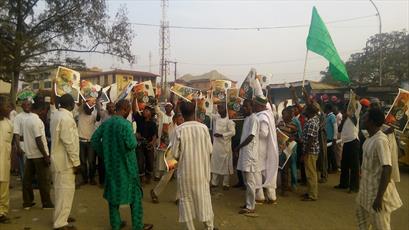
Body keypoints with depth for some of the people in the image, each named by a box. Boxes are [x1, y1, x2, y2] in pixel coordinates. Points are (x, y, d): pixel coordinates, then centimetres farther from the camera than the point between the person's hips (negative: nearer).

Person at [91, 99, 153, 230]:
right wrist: (134, 137, -3)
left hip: (110, 164, 6)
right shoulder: (125, 124, -18)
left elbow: (94, 139, 7)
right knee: (134, 193, 7)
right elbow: (131, 144, -24)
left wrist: (104, 154, 13)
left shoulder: (106, 123, 3)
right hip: (125, 164, -6)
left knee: (113, 192, 17)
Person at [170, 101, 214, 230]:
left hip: (185, 171, -1)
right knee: (203, 198, 14)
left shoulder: (179, 130, -12)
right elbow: (209, 150, -2)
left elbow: (175, 154, -8)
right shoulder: (203, 128, -7)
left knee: (186, 199, 12)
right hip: (201, 171, 2)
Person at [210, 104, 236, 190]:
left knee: (226, 164, 2)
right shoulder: (216, 119, 8)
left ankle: (226, 183, 13)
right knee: (215, 163, 10)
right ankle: (214, 182, 21)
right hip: (216, 144, 6)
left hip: (225, 145, -6)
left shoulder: (229, 120, -11)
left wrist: (221, 135, -22)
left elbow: (233, 132, -17)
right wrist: (213, 139, 12)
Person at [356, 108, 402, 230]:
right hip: (367, 186, 9)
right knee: (361, 215, 25)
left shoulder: (380, 140, -26)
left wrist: (379, 197, -27)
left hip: (378, 189, -9)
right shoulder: (370, 138, 2)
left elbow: (387, 169, -28)